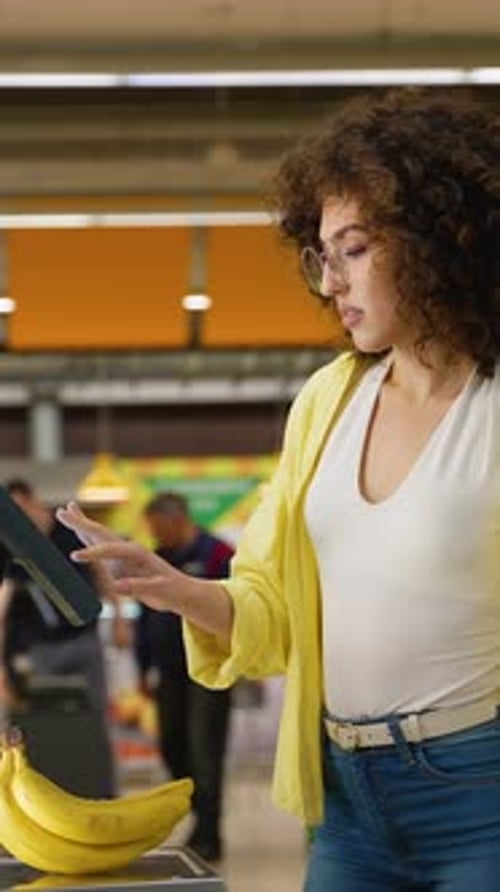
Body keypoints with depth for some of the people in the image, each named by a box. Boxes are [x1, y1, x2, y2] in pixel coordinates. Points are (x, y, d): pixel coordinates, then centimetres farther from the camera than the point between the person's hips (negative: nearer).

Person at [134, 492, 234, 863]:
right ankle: (203, 817, 24)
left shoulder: (217, 555, -8)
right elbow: (146, 617, 19)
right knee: (172, 747, 8)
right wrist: (145, 667, 16)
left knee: (204, 751, -7)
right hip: (170, 672, 7)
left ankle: (207, 836, -2)